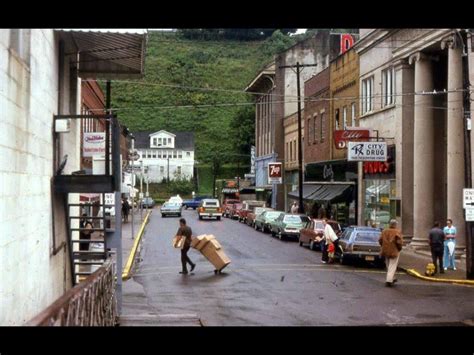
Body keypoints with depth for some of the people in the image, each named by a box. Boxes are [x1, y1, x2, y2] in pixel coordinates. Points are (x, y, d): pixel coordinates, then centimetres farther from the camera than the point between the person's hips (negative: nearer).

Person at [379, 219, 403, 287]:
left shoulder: (384, 231, 3)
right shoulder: (397, 232, -11)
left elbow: (380, 240, 4)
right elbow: (399, 242, -18)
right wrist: (399, 248, 0)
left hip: (386, 251, 5)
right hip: (394, 251, -5)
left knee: (389, 266, 20)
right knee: (392, 267, 0)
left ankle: (392, 278, 32)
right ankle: (389, 281, -8)